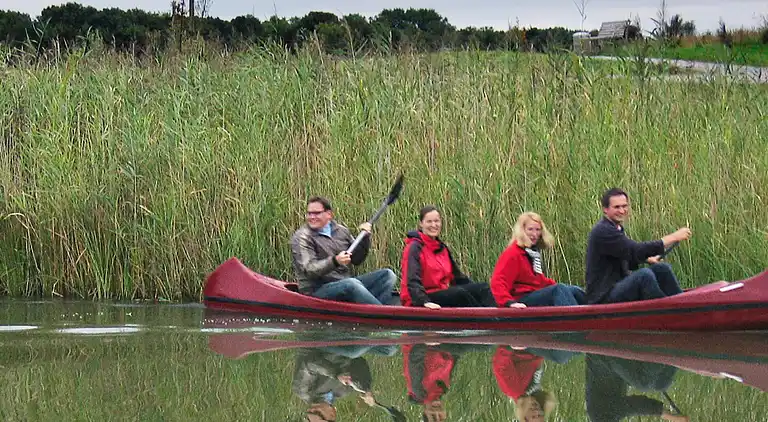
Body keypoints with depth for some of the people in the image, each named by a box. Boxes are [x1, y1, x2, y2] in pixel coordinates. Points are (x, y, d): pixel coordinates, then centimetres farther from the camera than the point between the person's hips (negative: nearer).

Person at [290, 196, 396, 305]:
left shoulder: (341, 230, 14)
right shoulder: (301, 238, -5)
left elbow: (356, 260, 17)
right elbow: (309, 270, -18)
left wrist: (364, 238, 1)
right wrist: (335, 261, -33)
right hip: (317, 290, -7)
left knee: (387, 274, -7)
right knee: (351, 283, -36)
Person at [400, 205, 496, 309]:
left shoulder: (442, 248, 18)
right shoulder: (415, 248, -9)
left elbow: (457, 276, 21)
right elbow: (413, 281, -21)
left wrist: (478, 291, 9)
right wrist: (425, 302, -36)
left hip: (442, 294, 8)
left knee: (483, 288, -10)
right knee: (460, 293, -31)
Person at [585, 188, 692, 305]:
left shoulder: (617, 229, 16)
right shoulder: (602, 231, -16)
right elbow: (636, 250, -23)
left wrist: (647, 259, 11)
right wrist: (674, 237, -22)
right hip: (603, 298, -10)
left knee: (662, 269, -1)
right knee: (644, 274, -30)